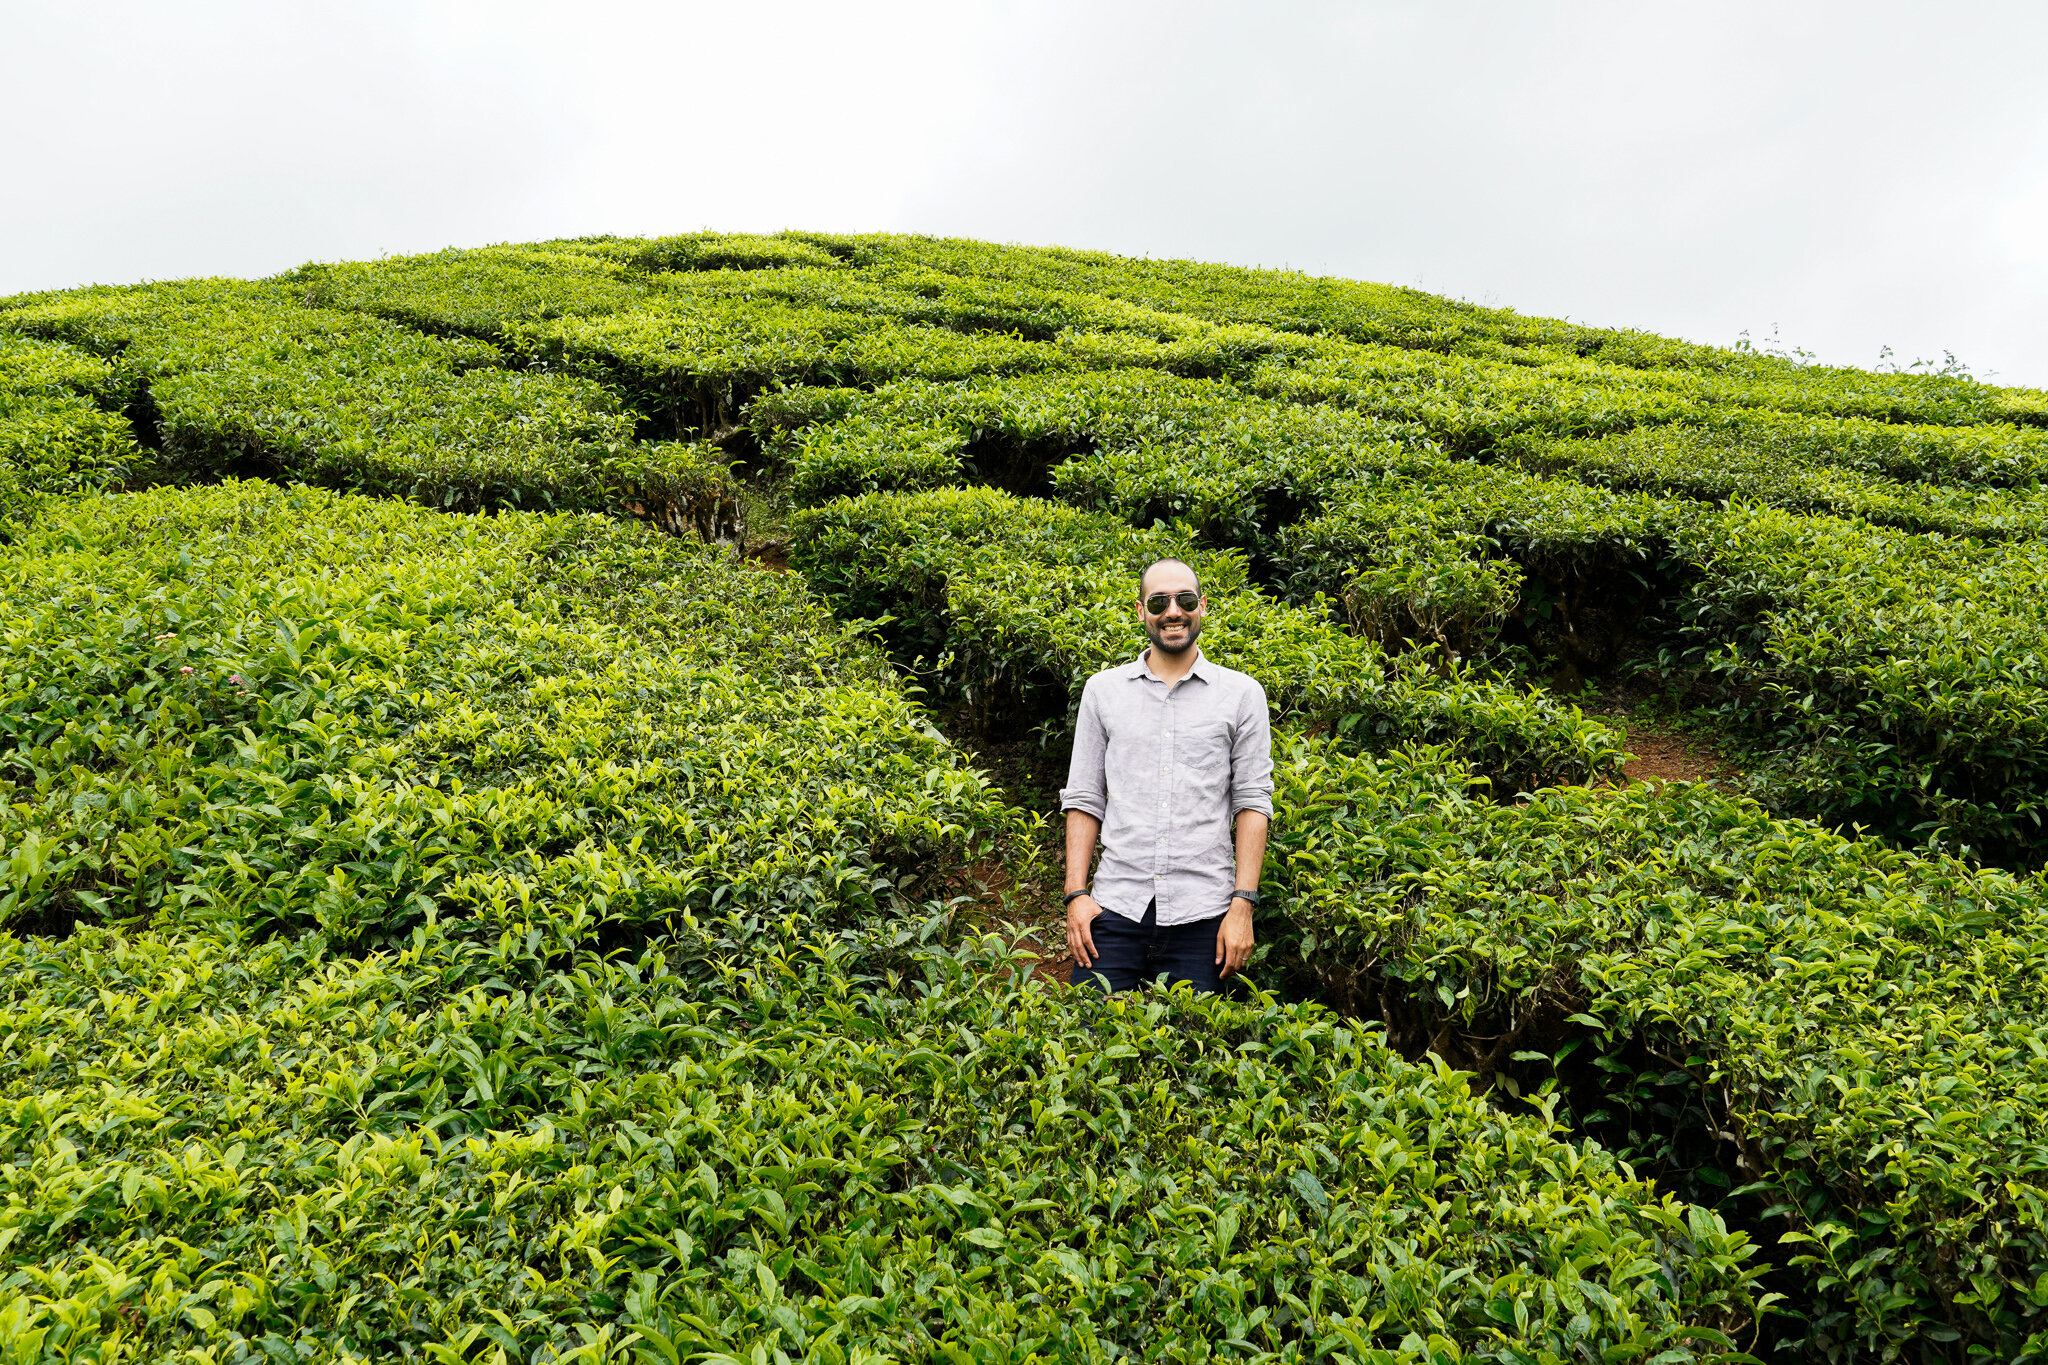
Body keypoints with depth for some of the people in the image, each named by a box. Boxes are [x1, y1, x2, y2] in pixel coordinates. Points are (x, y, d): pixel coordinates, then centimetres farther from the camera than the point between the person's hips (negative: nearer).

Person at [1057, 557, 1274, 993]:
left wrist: (1242, 906, -5)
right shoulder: (1102, 689, 9)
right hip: (1115, 908, 1)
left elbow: (1252, 802, 2)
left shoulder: (1242, 694, 5)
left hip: (1201, 916, -1)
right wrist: (1076, 893, 0)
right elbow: (1083, 798, 9)